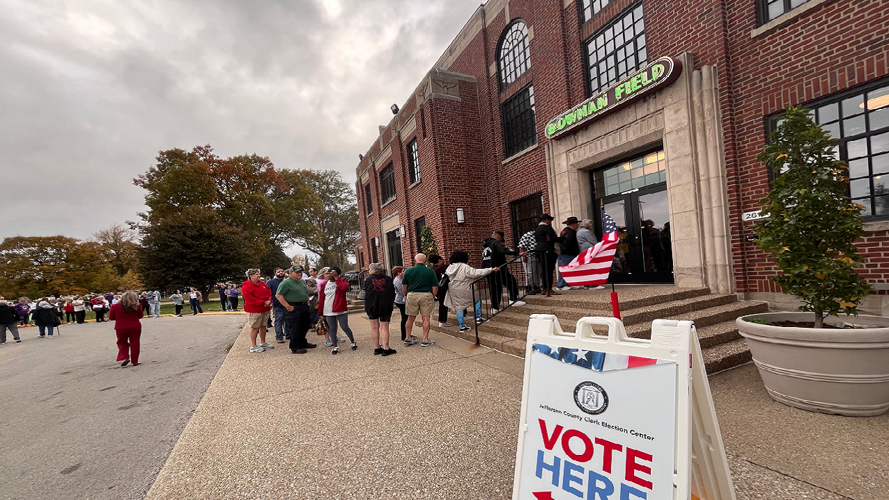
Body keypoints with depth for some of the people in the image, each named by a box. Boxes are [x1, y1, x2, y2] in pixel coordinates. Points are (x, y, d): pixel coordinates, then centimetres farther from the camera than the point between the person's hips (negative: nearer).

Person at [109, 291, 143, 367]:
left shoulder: (115, 306, -7)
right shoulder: (137, 306, -9)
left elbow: (111, 317, 4)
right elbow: (140, 316, 4)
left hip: (121, 328, 1)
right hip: (135, 327, -1)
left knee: (122, 343, 19)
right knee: (134, 344, 8)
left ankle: (125, 358, 2)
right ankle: (135, 361, 14)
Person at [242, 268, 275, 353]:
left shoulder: (262, 284, 14)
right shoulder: (246, 286, -10)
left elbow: (269, 292, 15)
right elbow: (249, 298, -19)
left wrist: (269, 301, -5)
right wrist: (262, 302, -19)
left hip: (265, 309, 7)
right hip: (254, 310, -7)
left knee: (263, 326, 14)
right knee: (255, 327, -4)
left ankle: (263, 343, 26)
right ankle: (253, 346, 4)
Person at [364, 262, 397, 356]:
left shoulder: (368, 280, -3)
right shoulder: (388, 279, 0)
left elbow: (365, 293, 2)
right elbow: (393, 293, 5)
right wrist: (391, 305, 16)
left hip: (371, 306, 0)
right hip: (386, 307, 0)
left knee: (374, 327, 10)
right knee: (384, 327, 3)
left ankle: (377, 348, 15)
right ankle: (385, 349, 3)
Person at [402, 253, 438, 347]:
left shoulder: (408, 271, 2)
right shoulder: (430, 271, -1)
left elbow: (404, 286, 5)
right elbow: (435, 287, -2)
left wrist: (406, 296, 18)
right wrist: (433, 297, 11)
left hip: (412, 295, 2)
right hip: (426, 295, -2)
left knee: (411, 318, 12)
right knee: (426, 317, 5)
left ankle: (408, 339, 22)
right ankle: (425, 340, 10)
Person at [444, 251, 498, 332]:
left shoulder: (449, 268, 7)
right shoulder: (465, 267, -15)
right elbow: (476, 273, -22)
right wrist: (491, 270, -22)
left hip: (453, 291, 6)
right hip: (464, 290, -6)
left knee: (458, 307, 11)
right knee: (477, 298, 15)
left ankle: (462, 326, 14)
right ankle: (478, 317, 11)